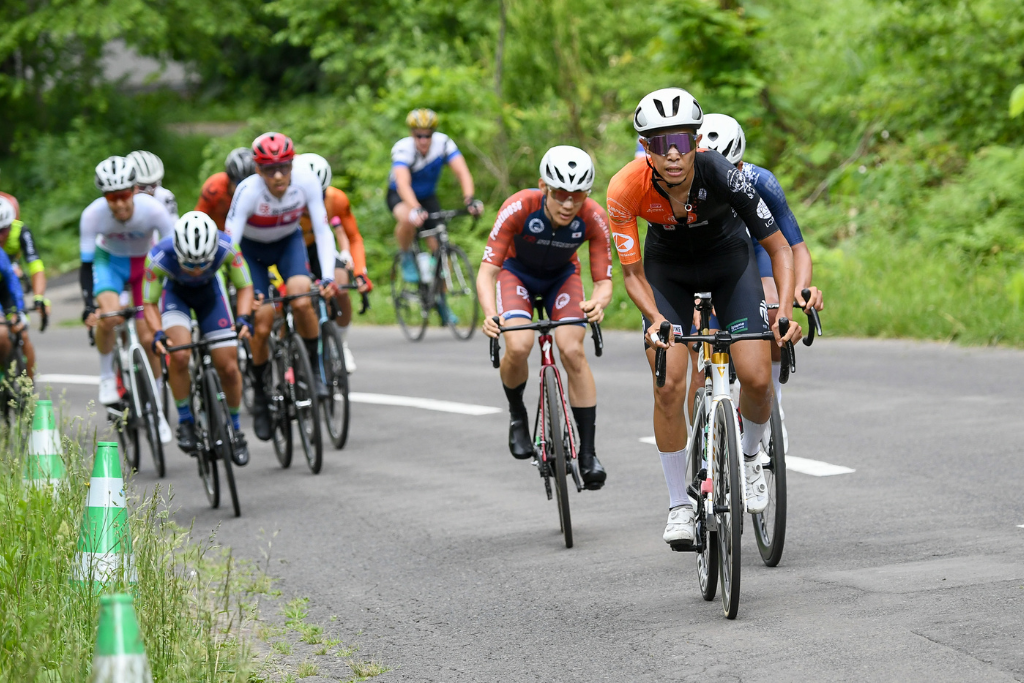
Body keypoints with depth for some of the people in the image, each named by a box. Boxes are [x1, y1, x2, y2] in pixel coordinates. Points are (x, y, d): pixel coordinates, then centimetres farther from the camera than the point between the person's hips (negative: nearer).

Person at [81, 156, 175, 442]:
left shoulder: (153, 209, -32)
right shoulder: (93, 214, -30)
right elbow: (86, 265, -24)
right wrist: (89, 306, -35)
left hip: (146, 263, 0)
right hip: (110, 260, 0)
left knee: (148, 338, -6)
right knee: (109, 315, -31)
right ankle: (106, 376, -5)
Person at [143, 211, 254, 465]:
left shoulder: (227, 248, -36)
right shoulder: (158, 258, -38)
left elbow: (244, 287, -18)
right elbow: (149, 303, -22)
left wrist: (244, 317, -36)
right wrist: (158, 333, -39)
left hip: (209, 291, 1)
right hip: (174, 291, -1)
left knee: (228, 367, -4)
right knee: (180, 355, -27)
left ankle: (235, 427, 21)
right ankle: (185, 420, -5)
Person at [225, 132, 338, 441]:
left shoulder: (306, 181, -28)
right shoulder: (248, 191, -34)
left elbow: (323, 231, -25)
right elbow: (229, 243, -36)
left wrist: (328, 277, -37)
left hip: (288, 242, 1)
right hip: (251, 249, -1)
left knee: (302, 301, -28)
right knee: (261, 326, -9)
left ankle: (313, 370, -7)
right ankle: (260, 396, 13)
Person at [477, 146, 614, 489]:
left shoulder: (594, 218, -30)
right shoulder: (518, 208, -36)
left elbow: (604, 281, -25)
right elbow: (487, 271, -33)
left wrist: (599, 302, -49)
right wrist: (490, 314, -53)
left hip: (561, 275, 1)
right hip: (516, 271, -1)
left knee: (572, 350, -21)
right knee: (519, 345, -27)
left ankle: (588, 452, -10)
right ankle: (516, 413, 4)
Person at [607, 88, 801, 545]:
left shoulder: (721, 175, -34)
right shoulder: (626, 189, -31)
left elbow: (778, 246, -24)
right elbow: (632, 273, -20)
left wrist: (786, 308, -37)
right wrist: (655, 319, -39)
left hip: (728, 257, 0)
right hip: (668, 266, 0)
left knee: (756, 378, -14)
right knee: (670, 386, -13)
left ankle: (750, 456, 18)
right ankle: (680, 505, 3)